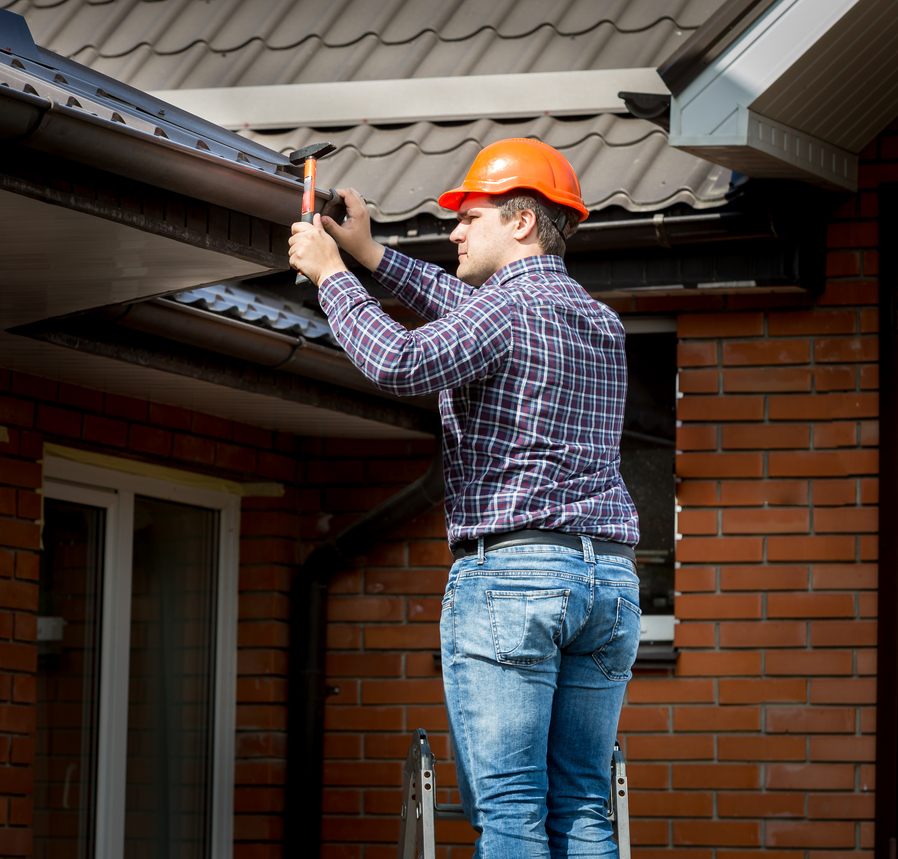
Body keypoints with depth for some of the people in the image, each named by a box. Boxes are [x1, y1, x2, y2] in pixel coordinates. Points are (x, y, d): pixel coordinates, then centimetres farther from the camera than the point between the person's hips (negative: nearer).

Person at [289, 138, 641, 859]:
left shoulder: (509, 305, -6)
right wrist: (371, 255, 32)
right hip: (610, 576, 7)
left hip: (508, 567, -7)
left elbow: (402, 363, -21)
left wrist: (332, 273, -7)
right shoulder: (602, 324, 19)